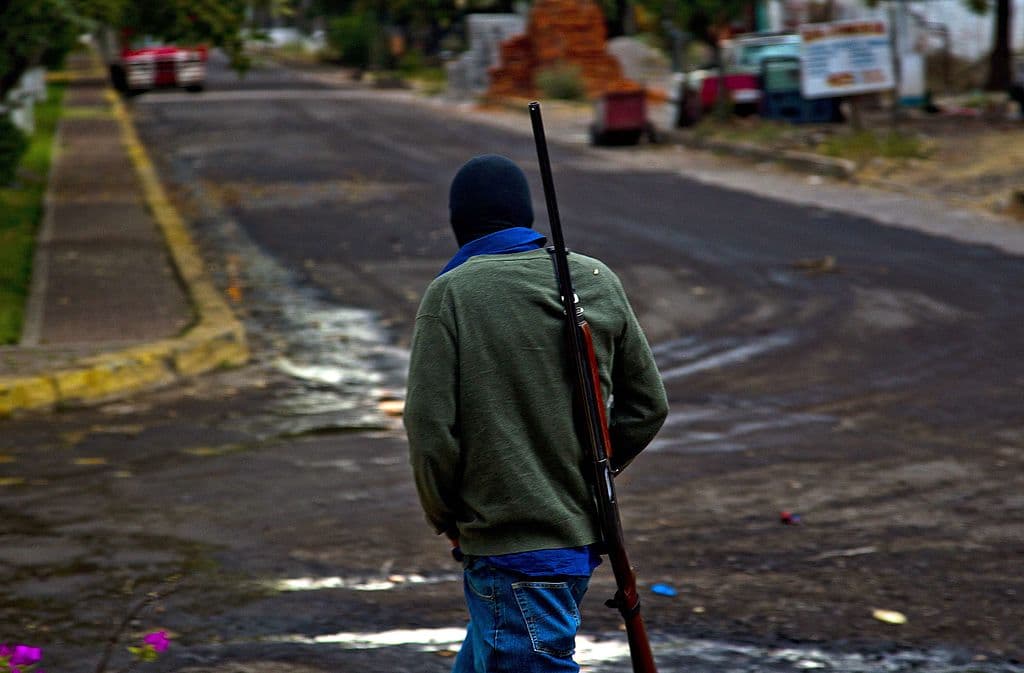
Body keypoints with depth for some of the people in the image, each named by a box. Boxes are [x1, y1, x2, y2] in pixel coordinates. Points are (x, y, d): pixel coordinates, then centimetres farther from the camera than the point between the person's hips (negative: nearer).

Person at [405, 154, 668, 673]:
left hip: (508, 548, -7)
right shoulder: (598, 282, 6)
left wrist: (445, 516, 2)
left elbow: (430, 425, -14)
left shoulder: (451, 294, -11)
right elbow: (647, 405, 12)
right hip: (582, 539, 7)